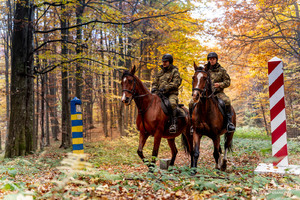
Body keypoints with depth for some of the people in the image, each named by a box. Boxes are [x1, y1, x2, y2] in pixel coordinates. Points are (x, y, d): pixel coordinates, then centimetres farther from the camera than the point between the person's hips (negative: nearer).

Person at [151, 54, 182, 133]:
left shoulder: (175, 71, 4)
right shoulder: (160, 72, 22)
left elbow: (176, 83, -9)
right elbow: (155, 82, 24)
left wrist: (165, 88, -20)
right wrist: (154, 88, 0)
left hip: (171, 94, -6)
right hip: (160, 94, 6)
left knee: (172, 103, -35)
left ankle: (174, 124, -38)